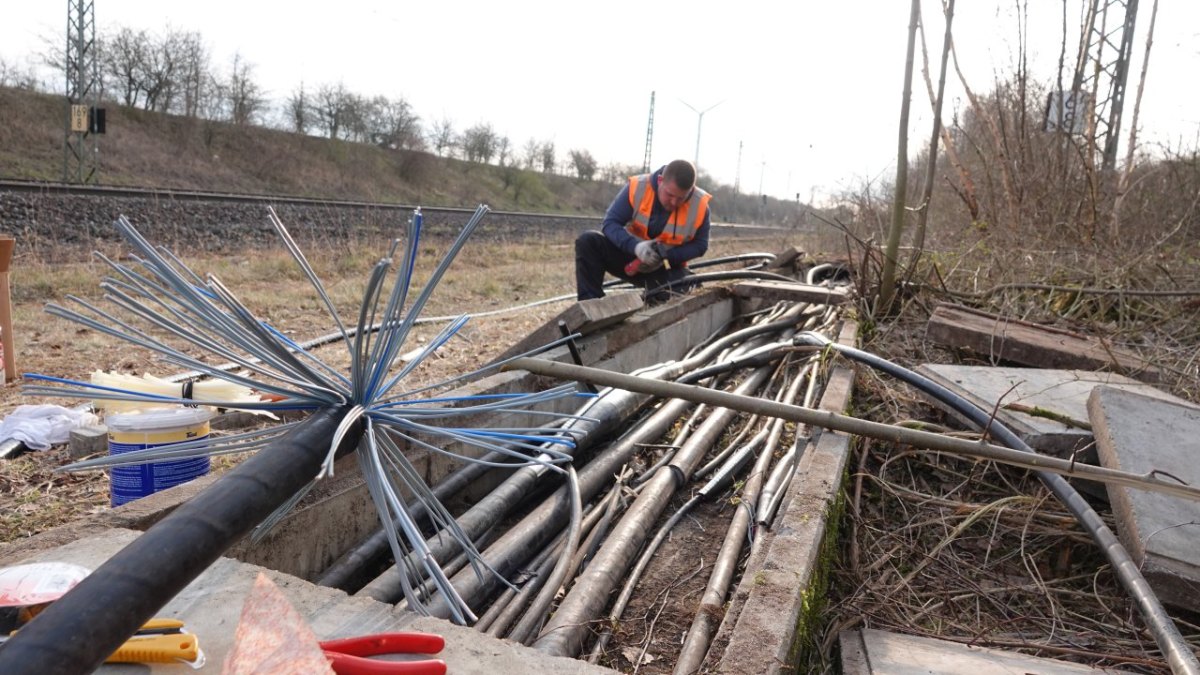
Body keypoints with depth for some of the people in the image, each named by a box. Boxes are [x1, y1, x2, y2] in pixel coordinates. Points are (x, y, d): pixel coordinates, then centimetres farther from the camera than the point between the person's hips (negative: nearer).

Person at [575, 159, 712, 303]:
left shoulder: (699, 205, -17)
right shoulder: (637, 187, -18)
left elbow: (699, 245, -7)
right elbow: (610, 223, -18)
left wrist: (666, 256, -25)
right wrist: (635, 246, -37)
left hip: (666, 269, -1)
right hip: (629, 254, 1)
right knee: (588, 241, -24)